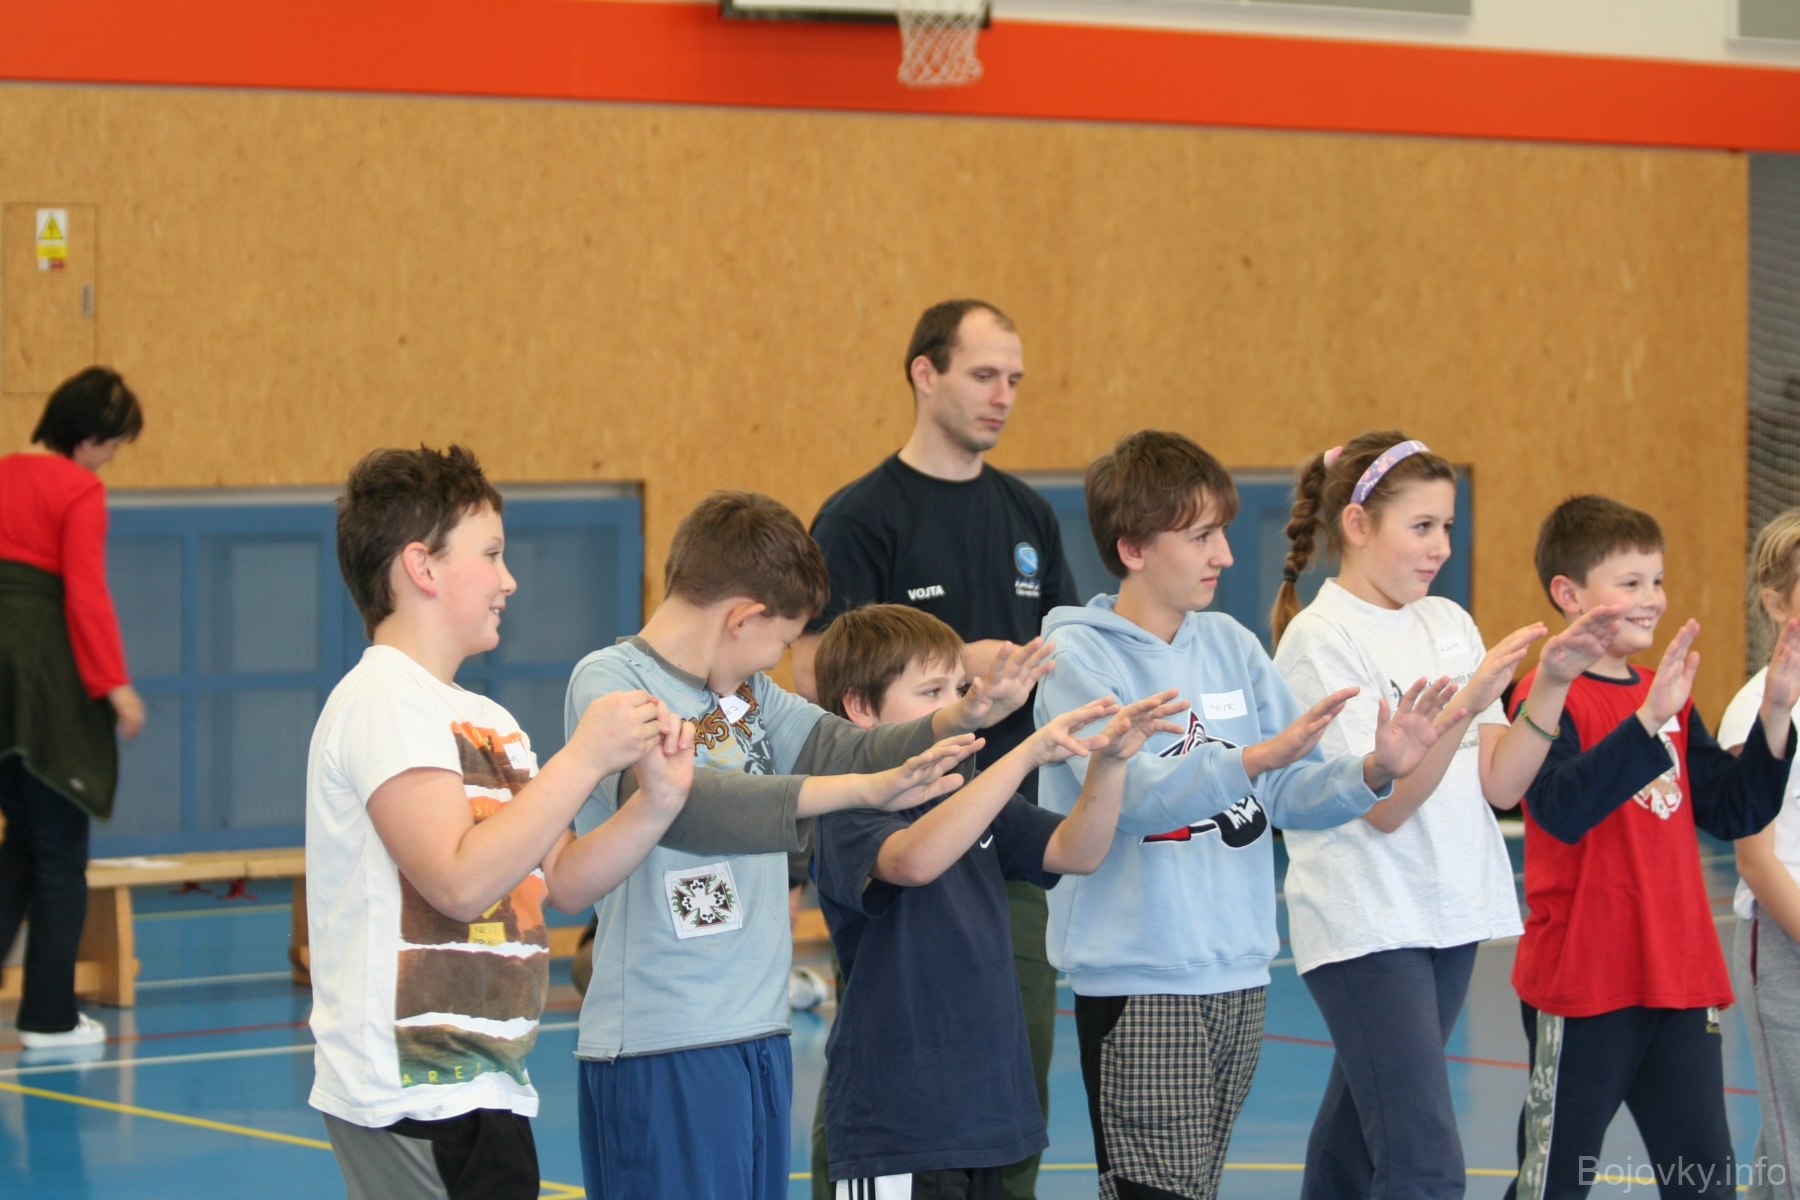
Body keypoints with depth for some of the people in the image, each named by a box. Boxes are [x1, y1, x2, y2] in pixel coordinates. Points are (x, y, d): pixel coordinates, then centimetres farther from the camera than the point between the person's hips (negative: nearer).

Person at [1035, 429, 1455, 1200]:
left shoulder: (1232, 646, 10)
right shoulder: (1079, 656, -9)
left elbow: (1288, 792, 6)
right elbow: (1131, 795, -23)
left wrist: (1374, 772, -12)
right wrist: (1257, 756, -35)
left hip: (1238, 973, 6)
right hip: (1137, 983, -6)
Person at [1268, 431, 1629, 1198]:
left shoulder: (1447, 623, 10)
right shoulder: (1318, 639, -9)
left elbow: (1501, 784, 6)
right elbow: (1382, 805, -16)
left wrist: (1554, 680, -6)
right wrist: (1468, 701, -25)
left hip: (1449, 918, 7)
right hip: (1365, 928, -7)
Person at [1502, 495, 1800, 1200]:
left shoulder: (1669, 699, 12)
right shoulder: (1549, 698, -10)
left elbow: (1734, 813, 8)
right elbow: (1563, 809, -27)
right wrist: (1650, 720, -35)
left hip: (1680, 982, 7)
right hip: (1582, 984, -7)